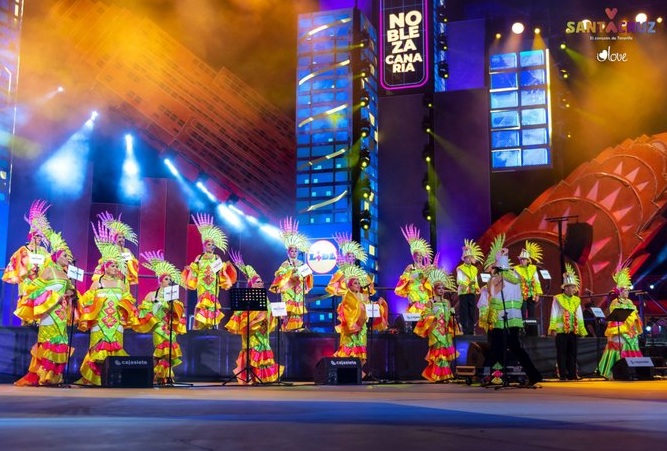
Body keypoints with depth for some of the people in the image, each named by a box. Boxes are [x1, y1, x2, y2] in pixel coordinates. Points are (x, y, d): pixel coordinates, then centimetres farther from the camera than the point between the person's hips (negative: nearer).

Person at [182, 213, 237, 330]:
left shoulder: (217, 259, 9)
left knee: (213, 302, -6)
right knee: (202, 301, -8)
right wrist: (190, 269, -9)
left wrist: (227, 267, -5)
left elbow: (222, 273, 7)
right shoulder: (199, 258, 8)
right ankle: (200, 326, -7)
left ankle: (213, 324, -6)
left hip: (214, 286, 1)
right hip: (202, 285, -1)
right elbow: (194, 271, 8)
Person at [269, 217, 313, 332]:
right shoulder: (285, 265, -2)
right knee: (289, 311, -12)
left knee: (299, 312, 2)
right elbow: (279, 277, -14)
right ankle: (288, 328, -11)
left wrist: (308, 274, -5)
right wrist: (291, 272, -22)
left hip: (299, 293, 5)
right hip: (288, 293, -5)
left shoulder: (301, 264, 13)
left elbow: (306, 280, 15)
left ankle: (298, 328, 6)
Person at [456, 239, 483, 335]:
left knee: (472, 313, 5)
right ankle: (465, 332, -1)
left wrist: (477, 288, -4)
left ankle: (471, 332, 9)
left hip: (472, 293, 5)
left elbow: (476, 281, 15)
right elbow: (459, 281, -10)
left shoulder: (474, 269, 16)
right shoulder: (460, 268, -1)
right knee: (464, 314, -4)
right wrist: (468, 283, -25)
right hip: (463, 293, -5)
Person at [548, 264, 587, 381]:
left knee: (572, 353, 6)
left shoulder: (577, 300, 12)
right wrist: (553, 328, -11)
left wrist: (582, 330, 10)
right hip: (561, 330, -4)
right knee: (561, 353, -1)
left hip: (573, 330, 5)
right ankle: (562, 375, 3)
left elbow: (579, 316, 14)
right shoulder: (557, 299, -2)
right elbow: (554, 314, -4)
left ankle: (572, 374, 11)